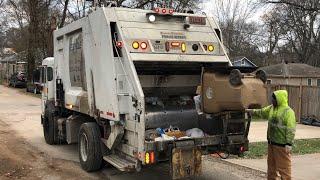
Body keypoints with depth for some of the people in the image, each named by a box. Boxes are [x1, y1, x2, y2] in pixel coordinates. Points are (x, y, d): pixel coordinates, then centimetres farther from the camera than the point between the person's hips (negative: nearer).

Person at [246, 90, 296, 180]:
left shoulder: (288, 111, -15)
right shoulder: (271, 108, 9)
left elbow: (291, 130, -19)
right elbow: (261, 113, 24)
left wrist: (289, 144, -23)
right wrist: (250, 111, 25)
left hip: (282, 145, -8)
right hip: (271, 142, 8)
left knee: (283, 167, -2)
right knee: (271, 166, 18)